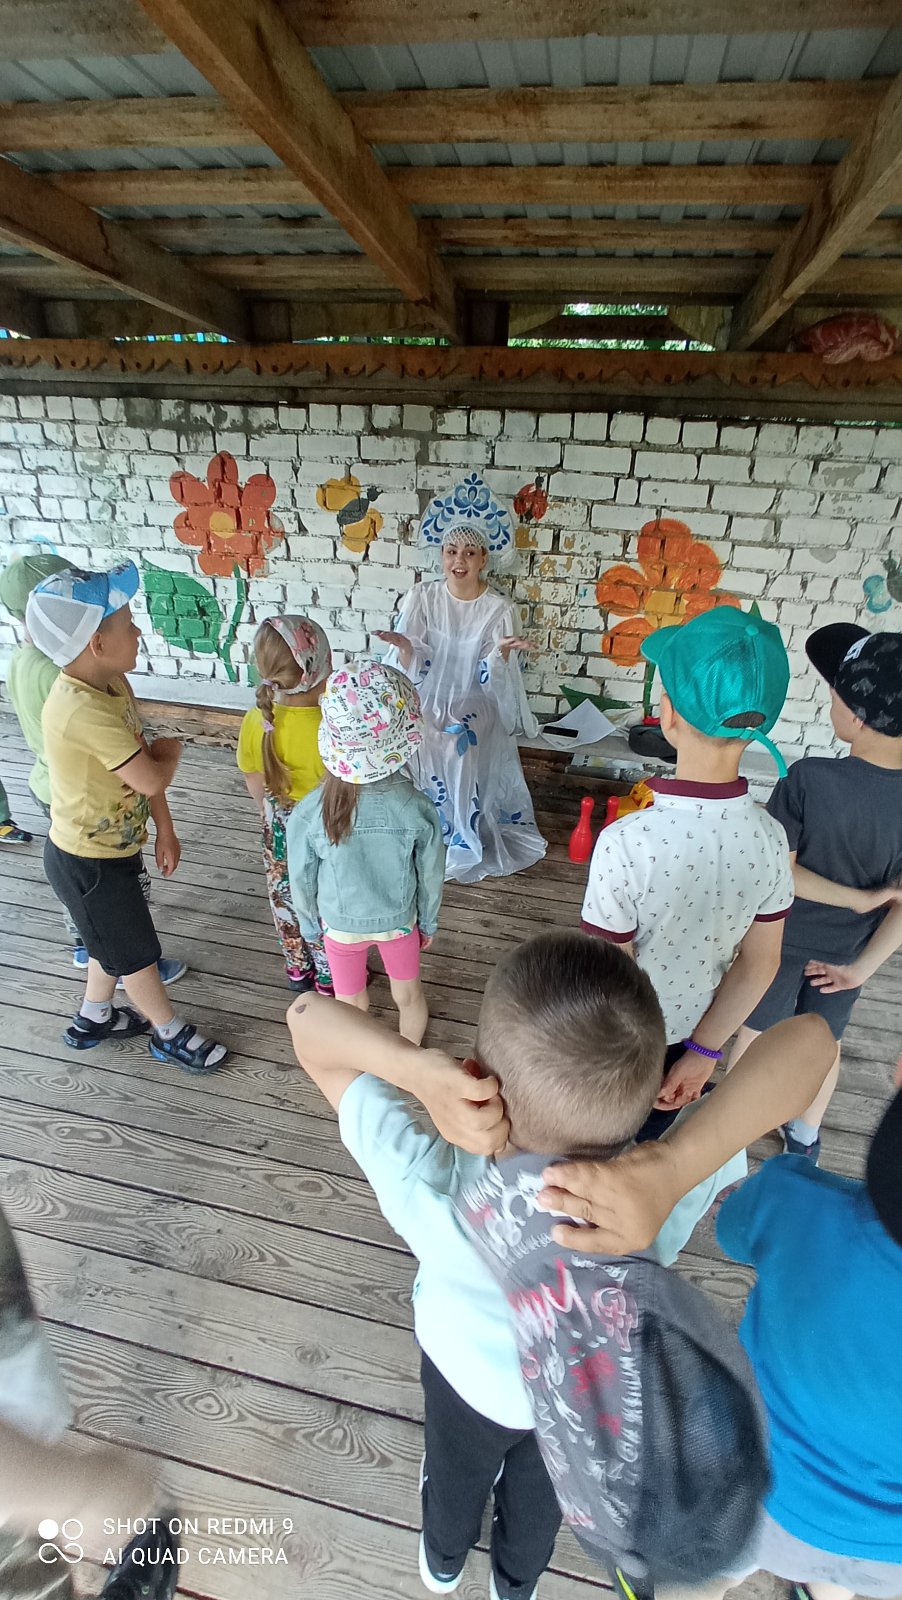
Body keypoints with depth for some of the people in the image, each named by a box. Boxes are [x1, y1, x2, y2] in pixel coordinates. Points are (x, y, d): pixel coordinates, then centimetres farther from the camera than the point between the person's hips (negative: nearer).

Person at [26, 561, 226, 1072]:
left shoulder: (113, 684, -3)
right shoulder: (83, 710, -34)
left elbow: (145, 770, 2)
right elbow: (152, 779, -30)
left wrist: (165, 830, 5)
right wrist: (170, 750, -8)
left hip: (113, 848, 9)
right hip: (89, 863, -9)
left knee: (116, 939, 27)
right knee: (135, 952, 12)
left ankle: (94, 1018, 51)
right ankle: (170, 1034, 34)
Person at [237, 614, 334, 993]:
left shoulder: (255, 723, -17)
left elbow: (257, 787, -3)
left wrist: (277, 815, 15)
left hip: (280, 831, 4)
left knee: (287, 900, 27)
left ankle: (297, 970, 50)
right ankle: (330, 980, 42)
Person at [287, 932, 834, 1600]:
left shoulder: (431, 1189, -47)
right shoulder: (671, 1198, -44)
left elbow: (308, 1019, -40)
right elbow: (809, 1038, -44)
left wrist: (417, 1066, -58)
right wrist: (674, 1167, -56)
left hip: (464, 1375, 0)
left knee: (457, 1476, 36)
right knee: (537, 1497, 37)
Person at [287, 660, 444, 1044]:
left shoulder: (308, 814, -29)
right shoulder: (417, 809, -28)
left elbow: (302, 880, -12)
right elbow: (431, 876, -13)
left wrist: (309, 923, 8)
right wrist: (428, 923, 7)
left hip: (340, 924, 0)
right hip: (400, 921, 0)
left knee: (350, 1004, 26)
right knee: (408, 995, 27)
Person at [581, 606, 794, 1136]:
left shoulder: (626, 842, -34)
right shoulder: (770, 837, -17)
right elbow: (760, 964, -8)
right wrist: (702, 1053, 2)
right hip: (691, 1037, 4)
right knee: (645, 1140, 30)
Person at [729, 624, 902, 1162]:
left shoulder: (811, 778, -31)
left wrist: (856, 898, -14)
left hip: (785, 939, -3)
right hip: (847, 951, 3)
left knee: (757, 1031, 19)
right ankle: (806, 1137, 47)